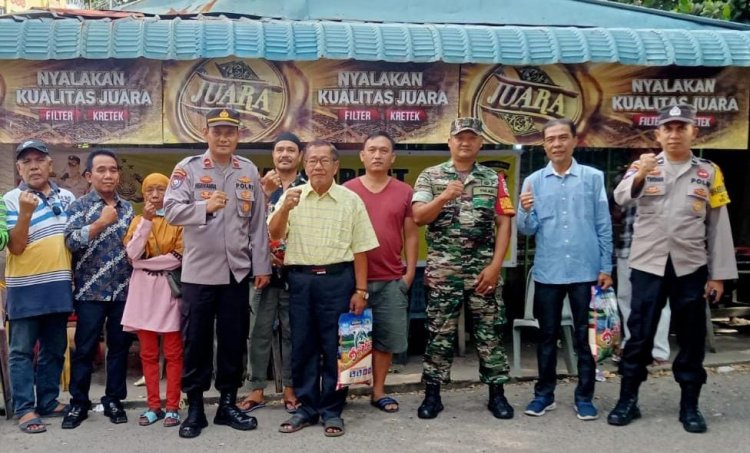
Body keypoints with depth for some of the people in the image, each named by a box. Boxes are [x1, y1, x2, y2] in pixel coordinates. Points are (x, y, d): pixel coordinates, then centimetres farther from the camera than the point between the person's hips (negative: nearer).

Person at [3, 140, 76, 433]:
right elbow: (15, 247, -13)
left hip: (59, 285, 5)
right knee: (22, 350, 0)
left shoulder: (67, 197, 8)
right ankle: (25, 409, 5)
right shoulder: (11, 200, -7)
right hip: (25, 287, -5)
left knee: (55, 349, 13)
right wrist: (25, 213, -26)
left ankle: (48, 401, 24)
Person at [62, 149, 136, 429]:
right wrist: (100, 222, -22)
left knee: (120, 347, 8)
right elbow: (71, 242, -13)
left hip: (124, 291, 3)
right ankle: (78, 403, 13)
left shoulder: (128, 208, 11)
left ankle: (114, 400, 19)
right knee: (85, 349, 2)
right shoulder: (79, 206, -1)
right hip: (91, 291, -3)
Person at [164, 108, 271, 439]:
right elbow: (171, 210, -11)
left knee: (234, 340, 9)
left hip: (238, 271, 3)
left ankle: (228, 403, 23)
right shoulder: (188, 168, -2)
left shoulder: (249, 171, 7)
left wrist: (262, 265, 5)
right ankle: (195, 407, 18)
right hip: (199, 271, -2)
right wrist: (206, 206, -25)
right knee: (196, 341, 5)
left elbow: (258, 222, 7)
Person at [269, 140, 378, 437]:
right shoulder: (291, 197, 6)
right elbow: (274, 234, -2)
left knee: (334, 347, 3)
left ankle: (332, 410, 14)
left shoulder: (351, 200, 2)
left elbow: (360, 249, 2)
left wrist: (361, 290, -2)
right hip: (300, 279, 2)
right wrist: (285, 208, -20)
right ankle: (307, 408, 20)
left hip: (337, 279, -2)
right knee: (302, 346, 8)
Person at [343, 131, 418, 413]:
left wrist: (410, 272, 2)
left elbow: (411, 235, 8)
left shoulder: (405, 192, 6)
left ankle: (378, 391, 19)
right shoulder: (346, 191, 2)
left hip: (391, 280, 2)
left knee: (386, 338, 7)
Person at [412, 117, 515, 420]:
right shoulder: (430, 176, 4)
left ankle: (496, 393, 17)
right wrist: (444, 197, -23)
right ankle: (432, 394, 14)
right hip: (442, 271, -1)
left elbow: (504, 224, 3)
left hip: (484, 270, 1)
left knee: (490, 332, 6)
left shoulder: (494, 180, 7)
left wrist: (495, 265, -7)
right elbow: (418, 217, -6)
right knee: (439, 333, 4)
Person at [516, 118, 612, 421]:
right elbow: (527, 229, 0)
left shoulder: (593, 178, 1)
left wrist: (606, 267, -1)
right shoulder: (533, 181, 4)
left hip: (586, 270, -1)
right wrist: (526, 212, -22)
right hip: (547, 271, 1)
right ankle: (544, 394, 21)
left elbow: (603, 226, 2)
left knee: (585, 336, 6)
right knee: (547, 335, 10)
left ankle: (584, 396, 17)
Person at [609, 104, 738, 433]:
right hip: (648, 264, -1)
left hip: (691, 267, 1)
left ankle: (689, 405, 20)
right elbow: (621, 197, -18)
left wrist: (719, 274, 1)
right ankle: (628, 400, 16)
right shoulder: (643, 167, 2)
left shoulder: (709, 172, 4)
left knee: (691, 337, 7)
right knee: (640, 333, 4)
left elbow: (718, 226, 4)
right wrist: (640, 175, -39)